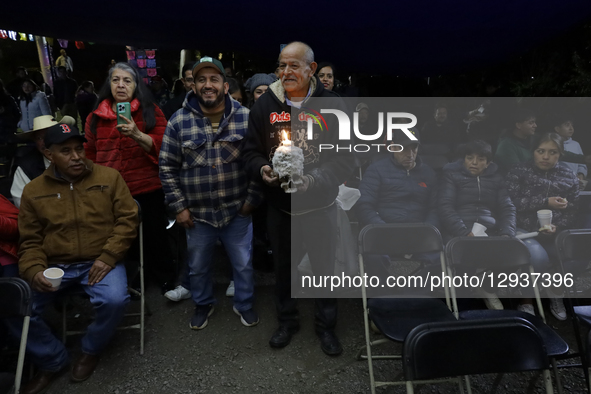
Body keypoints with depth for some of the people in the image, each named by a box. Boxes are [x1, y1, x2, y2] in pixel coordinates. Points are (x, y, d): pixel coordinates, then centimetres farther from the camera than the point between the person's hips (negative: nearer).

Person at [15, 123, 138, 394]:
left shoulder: (109, 177, 0)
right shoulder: (34, 190, 6)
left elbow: (128, 219, -3)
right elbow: (30, 241, 9)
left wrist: (108, 258, -13)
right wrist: (34, 271, -10)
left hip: (100, 262, -2)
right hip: (54, 266, 3)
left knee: (114, 300, -29)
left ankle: (91, 349, 6)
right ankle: (52, 360, 13)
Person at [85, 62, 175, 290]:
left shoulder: (151, 111, 1)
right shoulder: (95, 118, 9)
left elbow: (162, 148, -8)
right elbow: (90, 156, 17)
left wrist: (137, 135, -24)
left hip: (148, 191, -2)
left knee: (153, 238, 5)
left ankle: (165, 280, 26)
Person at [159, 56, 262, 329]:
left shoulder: (246, 117, -6)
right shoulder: (179, 121, -7)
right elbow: (167, 167, -2)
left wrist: (253, 198, -4)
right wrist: (179, 206, -4)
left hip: (238, 210, 0)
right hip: (198, 213, 1)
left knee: (243, 263, 15)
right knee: (198, 266, 19)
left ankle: (244, 304, 40)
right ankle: (203, 305, 45)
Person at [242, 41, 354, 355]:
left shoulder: (331, 105, -8)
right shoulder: (265, 104, 0)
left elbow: (344, 158, -10)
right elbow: (251, 150, 4)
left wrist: (313, 179, -26)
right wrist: (262, 169, -18)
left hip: (320, 205, -2)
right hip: (279, 204, 2)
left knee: (324, 266, 12)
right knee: (283, 266, 17)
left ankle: (326, 326, 35)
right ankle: (287, 321, 41)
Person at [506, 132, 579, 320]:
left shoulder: (569, 177, 14)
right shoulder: (519, 171, 4)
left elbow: (571, 212, 7)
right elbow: (512, 202, -9)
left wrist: (557, 227, -13)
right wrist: (546, 202, -11)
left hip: (554, 233, 4)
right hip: (525, 229, -3)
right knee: (538, 257, -32)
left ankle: (556, 292, 9)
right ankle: (526, 297, -2)